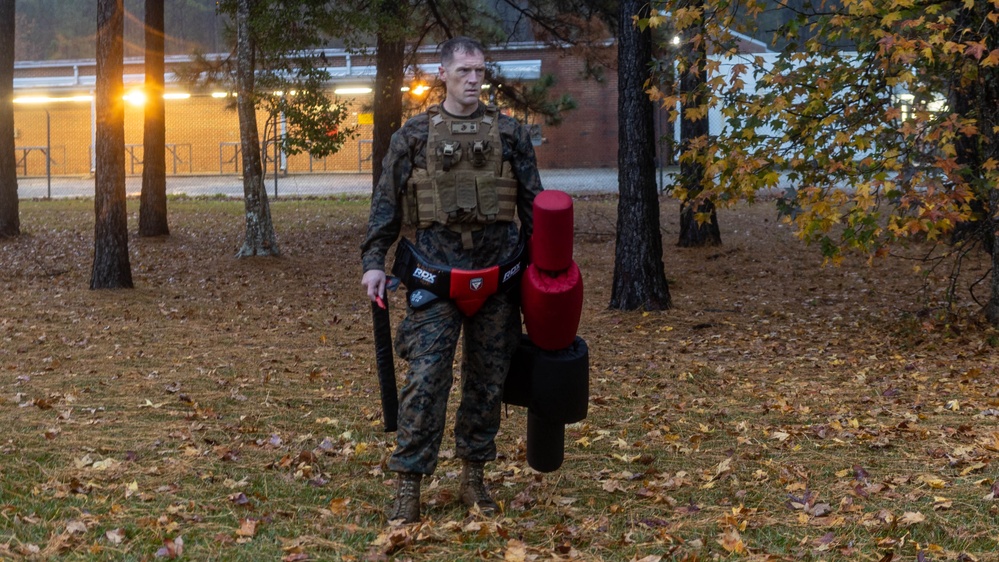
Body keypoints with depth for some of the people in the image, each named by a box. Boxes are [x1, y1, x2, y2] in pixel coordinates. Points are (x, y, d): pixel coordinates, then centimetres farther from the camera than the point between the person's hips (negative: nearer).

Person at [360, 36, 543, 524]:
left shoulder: (509, 133, 7)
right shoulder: (414, 135, 4)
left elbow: (533, 205, 10)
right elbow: (386, 204, 4)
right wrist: (374, 261, -4)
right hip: (435, 276, -2)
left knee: (487, 380, 8)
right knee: (425, 379, -8)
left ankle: (473, 478, 22)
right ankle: (408, 486, -2)